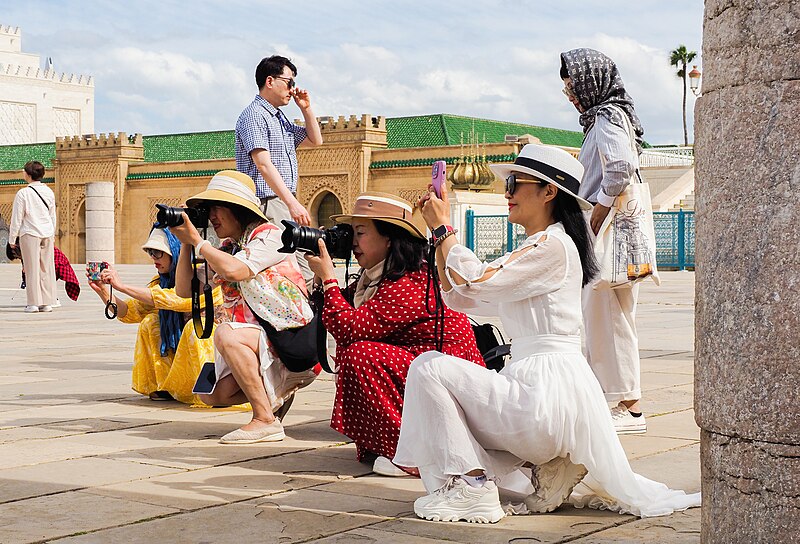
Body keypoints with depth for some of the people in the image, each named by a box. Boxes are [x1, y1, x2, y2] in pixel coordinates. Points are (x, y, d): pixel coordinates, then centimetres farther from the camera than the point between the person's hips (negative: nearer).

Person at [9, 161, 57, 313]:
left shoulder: (23, 193, -10)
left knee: (32, 269, 0)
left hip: (30, 234, -5)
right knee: (47, 268, 7)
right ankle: (47, 303, 9)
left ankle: (33, 303, 0)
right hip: (47, 233, 5)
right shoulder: (49, 192, 6)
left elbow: (17, 218, -7)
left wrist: (12, 239, 1)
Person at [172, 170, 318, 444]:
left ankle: (266, 420, -25)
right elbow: (184, 289, 13)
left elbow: (233, 270, -28)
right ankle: (277, 392, 16)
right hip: (252, 341, 8)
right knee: (211, 395, -6)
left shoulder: (269, 234, -10)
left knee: (225, 335, -32)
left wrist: (196, 240, -15)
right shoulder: (226, 248, 13)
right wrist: (185, 244, 3)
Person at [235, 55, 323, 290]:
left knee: (303, 273, 5)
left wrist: (306, 109, 16)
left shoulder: (280, 119, 21)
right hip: (267, 205, -10)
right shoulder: (254, 115, -8)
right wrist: (292, 203, -26)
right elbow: (263, 164, -19)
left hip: (286, 205, 10)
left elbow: (315, 140, 32)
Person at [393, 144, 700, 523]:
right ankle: (540, 469, 10)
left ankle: (472, 486, -9)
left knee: (428, 368, -10)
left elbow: (476, 282, -20)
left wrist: (443, 228, -6)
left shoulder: (552, 245, -11)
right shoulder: (532, 251, 20)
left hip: (545, 389, -11)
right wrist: (438, 230, 11)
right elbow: (457, 296, 17)